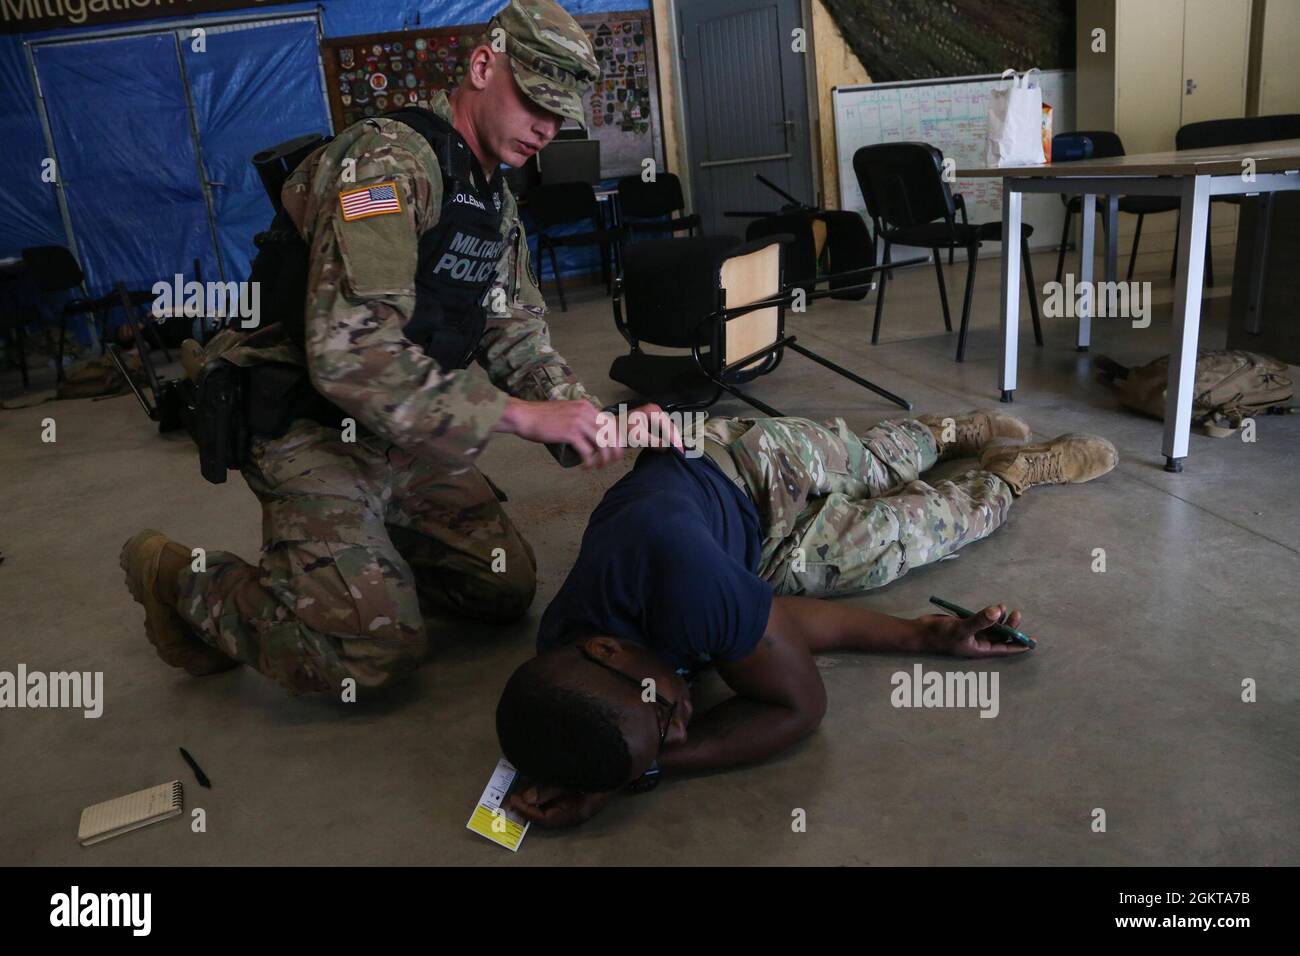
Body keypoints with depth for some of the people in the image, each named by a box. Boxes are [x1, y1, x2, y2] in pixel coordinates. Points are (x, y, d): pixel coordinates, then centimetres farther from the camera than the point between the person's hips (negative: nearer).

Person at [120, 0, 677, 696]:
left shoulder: (496, 200, 10)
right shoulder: (389, 159, -22)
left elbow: (518, 337, 7)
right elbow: (349, 351, -33)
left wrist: (589, 416, -13)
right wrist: (518, 413, -33)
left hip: (403, 438, 9)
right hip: (315, 430, -9)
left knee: (506, 589, 9)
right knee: (378, 649, -16)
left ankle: (336, 554, 24)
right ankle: (183, 581, 8)